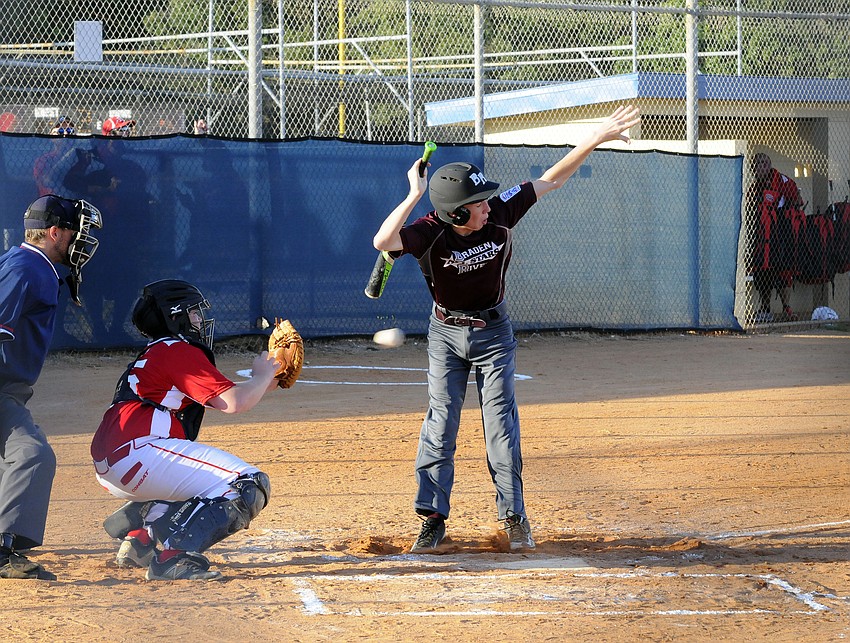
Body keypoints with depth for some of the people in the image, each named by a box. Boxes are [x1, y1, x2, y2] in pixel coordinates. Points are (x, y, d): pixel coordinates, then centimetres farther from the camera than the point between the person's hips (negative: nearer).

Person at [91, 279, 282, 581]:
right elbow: (233, 402, -12)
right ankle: (174, 554, -27)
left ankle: (139, 540, 17)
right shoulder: (181, 351, -4)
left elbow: (217, 397, 30)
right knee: (250, 486, -15)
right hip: (137, 452, -10)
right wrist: (262, 375, 7)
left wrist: (262, 384, 24)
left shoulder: (155, 353, 27)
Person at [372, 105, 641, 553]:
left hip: (493, 331, 2)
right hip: (446, 334, -2)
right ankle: (433, 519, 6)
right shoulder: (430, 232, -25)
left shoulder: (500, 213, -17)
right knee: (440, 424, -1)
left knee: (501, 424, 0)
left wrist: (595, 139, -17)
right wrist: (414, 195, -43)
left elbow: (550, 180, -11)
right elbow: (383, 241, -44)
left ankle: (514, 516, 7)